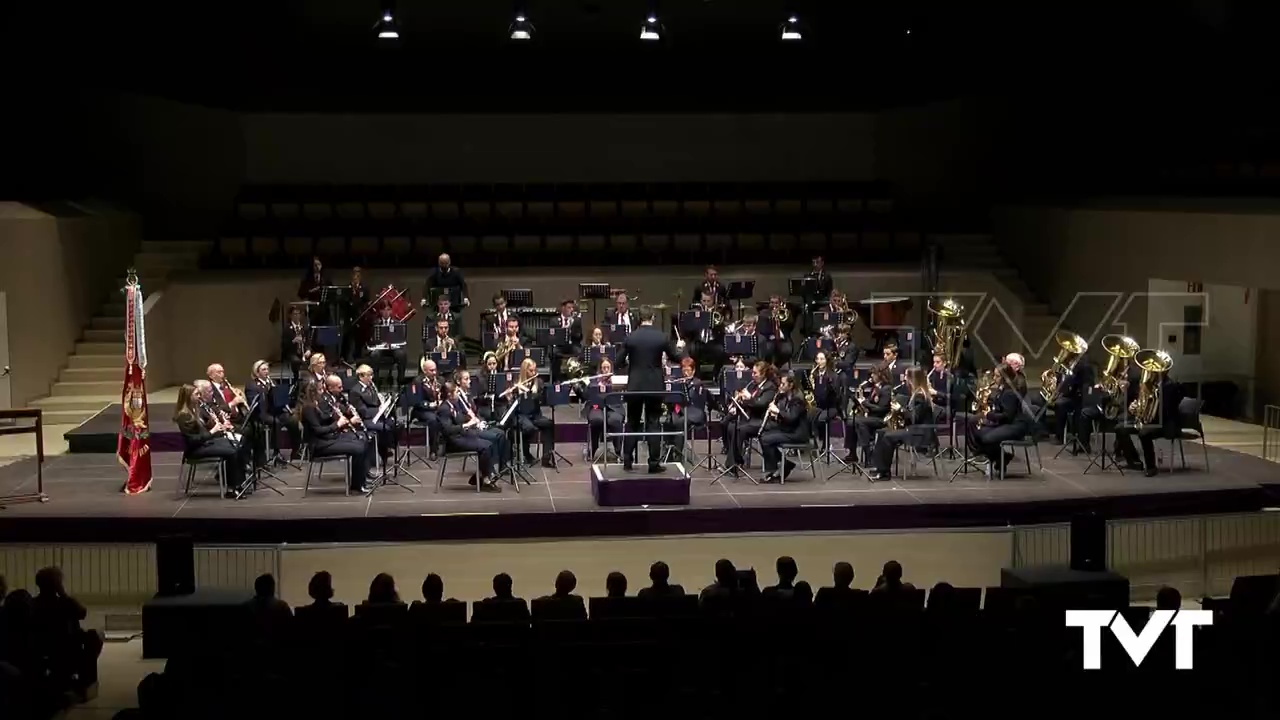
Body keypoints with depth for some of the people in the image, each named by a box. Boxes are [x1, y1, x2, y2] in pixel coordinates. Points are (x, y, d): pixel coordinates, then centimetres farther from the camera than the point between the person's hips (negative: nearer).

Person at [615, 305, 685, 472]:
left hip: (635, 386, 1)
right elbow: (675, 357, 6)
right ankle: (654, 463, 2)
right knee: (653, 424, 4)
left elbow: (619, 361, -2)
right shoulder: (661, 337, -6)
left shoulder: (631, 337, -6)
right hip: (655, 386, 0)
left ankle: (627, 461, 12)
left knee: (632, 423, 12)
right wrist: (679, 346, 27)